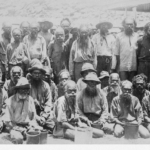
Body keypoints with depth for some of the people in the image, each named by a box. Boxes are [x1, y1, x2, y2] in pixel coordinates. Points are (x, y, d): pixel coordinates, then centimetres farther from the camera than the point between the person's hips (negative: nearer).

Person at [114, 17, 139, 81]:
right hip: (122, 66, -2)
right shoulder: (119, 36, 3)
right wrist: (117, 66, 1)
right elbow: (116, 52, 3)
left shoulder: (137, 36, 6)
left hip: (133, 67, 2)